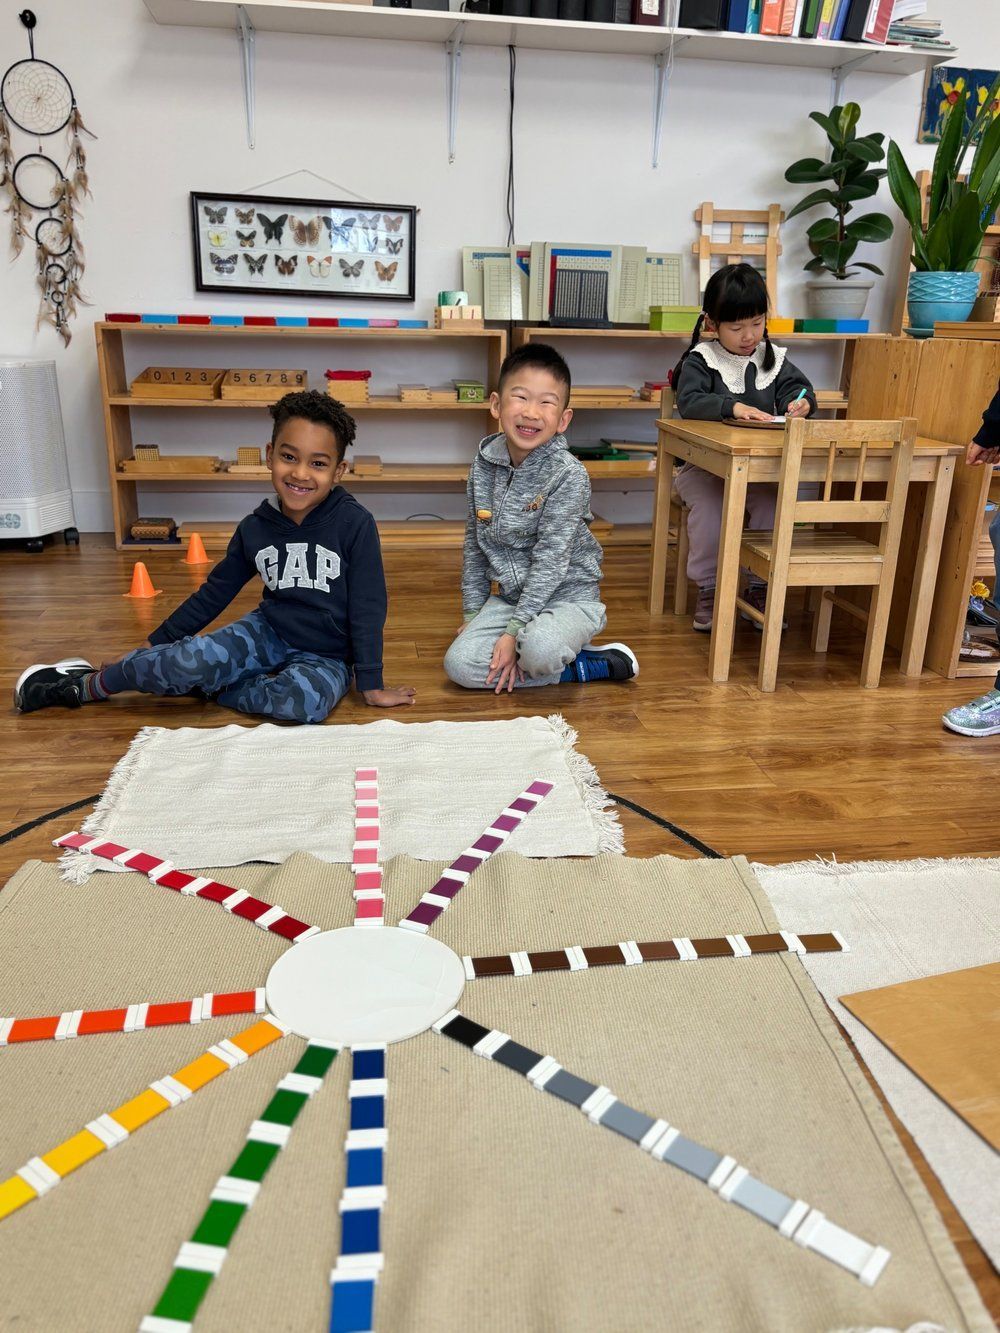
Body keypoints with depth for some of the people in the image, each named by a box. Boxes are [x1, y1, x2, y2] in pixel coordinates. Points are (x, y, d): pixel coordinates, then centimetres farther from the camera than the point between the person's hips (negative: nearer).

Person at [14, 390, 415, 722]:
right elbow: (215, 592, 8)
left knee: (306, 701, -38)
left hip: (326, 656, -2)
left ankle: (204, 685, -13)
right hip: (268, 632, 3)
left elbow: (367, 607, -12)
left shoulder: (354, 524, -17)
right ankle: (88, 683, 2)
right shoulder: (255, 528, -5)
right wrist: (155, 643, 12)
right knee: (190, 659, -25)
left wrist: (371, 685, -10)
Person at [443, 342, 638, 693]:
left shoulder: (568, 475, -18)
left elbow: (550, 561, -21)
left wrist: (514, 631, -22)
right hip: (512, 596, 6)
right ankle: (581, 668, -1)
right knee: (459, 664, -13)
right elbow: (474, 545, 8)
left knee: (538, 647, -37)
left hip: (567, 595, -6)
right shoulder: (483, 465, -1)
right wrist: (472, 613, 8)